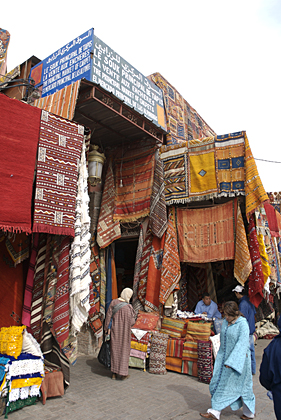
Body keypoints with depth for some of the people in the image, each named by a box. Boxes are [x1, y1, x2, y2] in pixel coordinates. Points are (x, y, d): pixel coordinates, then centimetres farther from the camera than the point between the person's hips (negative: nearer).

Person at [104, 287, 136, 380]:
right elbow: (132, 322, -14)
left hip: (115, 331, 3)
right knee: (124, 351, 13)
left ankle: (114, 373, 23)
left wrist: (107, 328, 7)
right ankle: (123, 373, 19)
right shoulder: (129, 307, -20)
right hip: (125, 331, -3)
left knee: (115, 350, 15)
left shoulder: (113, 302, -11)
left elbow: (108, 316, -5)